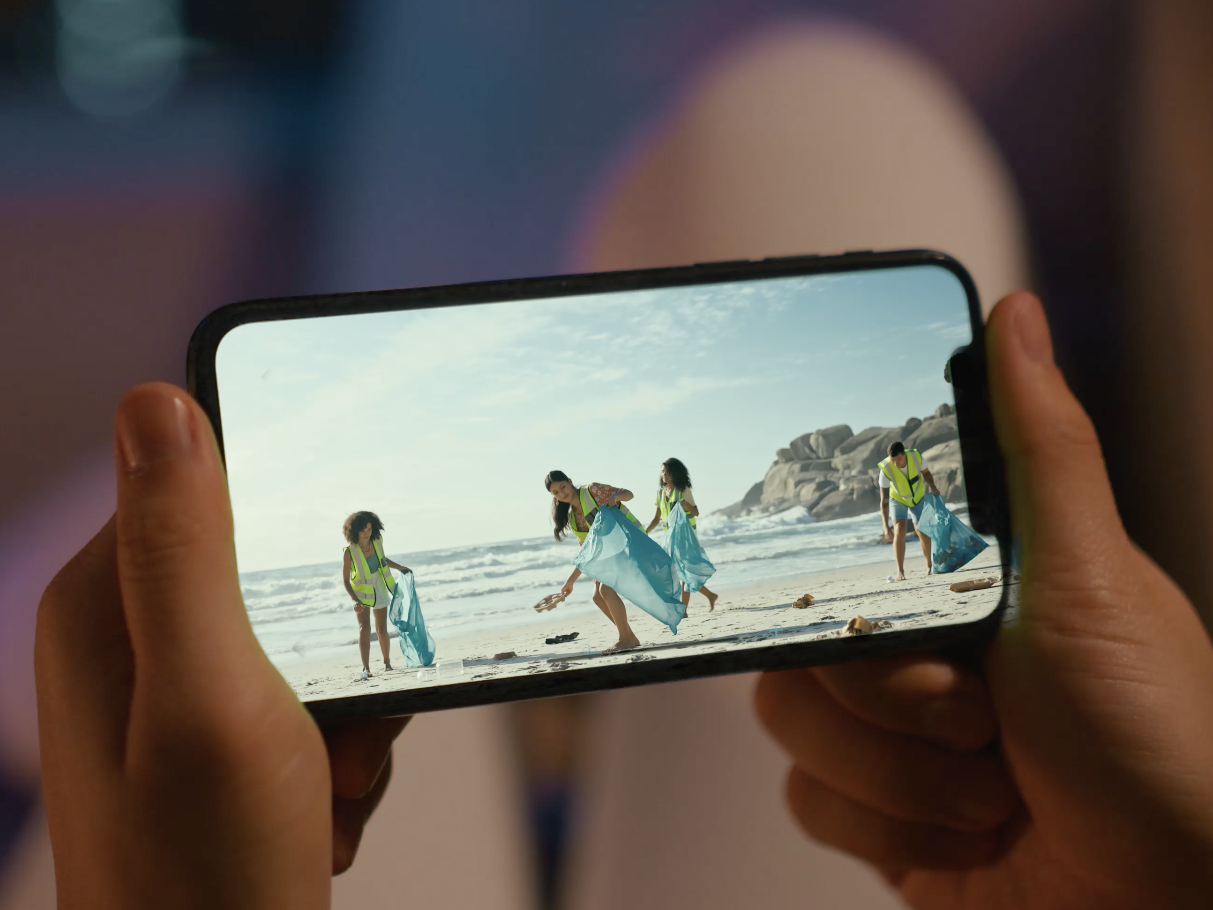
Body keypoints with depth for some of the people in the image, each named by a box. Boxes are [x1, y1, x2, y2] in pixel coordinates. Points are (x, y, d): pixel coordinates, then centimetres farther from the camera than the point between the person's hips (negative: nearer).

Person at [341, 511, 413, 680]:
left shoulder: (377, 542, -9)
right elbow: (345, 580, -17)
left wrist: (399, 567, 9)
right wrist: (355, 600, -26)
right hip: (361, 592, -4)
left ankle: (387, 662, 28)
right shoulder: (350, 552, -22)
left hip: (379, 590, 4)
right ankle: (366, 669, -24)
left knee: (381, 630, 8)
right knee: (364, 628, -18)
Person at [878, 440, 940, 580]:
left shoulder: (916, 456, -28)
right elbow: (884, 501, -31)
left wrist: (932, 485, -21)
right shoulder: (886, 469, -33)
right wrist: (885, 527, -36)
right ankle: (900, 571, -13)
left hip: (918, 497, 1)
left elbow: (925, 473, -2)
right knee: (899, 531, -16)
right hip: (898, 499, -1)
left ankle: (930, 565, 11)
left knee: (921, 530, -6)